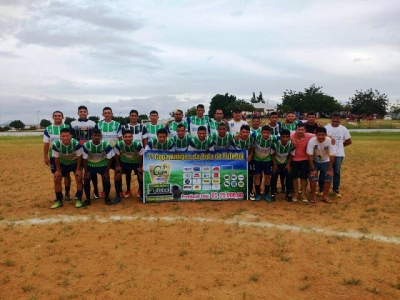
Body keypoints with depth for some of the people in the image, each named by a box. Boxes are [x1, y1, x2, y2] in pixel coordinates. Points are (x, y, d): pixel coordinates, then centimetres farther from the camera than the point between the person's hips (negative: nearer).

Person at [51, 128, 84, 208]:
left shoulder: (76, 143, -34)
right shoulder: (55, 144, -29)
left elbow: (79, 157, -21)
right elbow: (56, 158, -14)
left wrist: (78, 170, -16)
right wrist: (58, 170, -9)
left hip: (75, 162, -2)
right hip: (63, 163, 2)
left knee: (79, 179, -14)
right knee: (56, 180, -4)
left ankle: (79, 199, -1)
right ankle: (59, 201, 9)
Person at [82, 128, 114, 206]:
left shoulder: (106, 144, -24)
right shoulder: (86, 145, -22)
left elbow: (110, 159, -16)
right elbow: (84, 159, -11)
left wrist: (107, 172, -15)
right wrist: (86, 172, -11)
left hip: (103, 165, -1)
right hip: (90, 165, 1)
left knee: (106, 179, -15)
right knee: (86, 180, -11)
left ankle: (107, 198, 6)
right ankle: (88, 199, 8)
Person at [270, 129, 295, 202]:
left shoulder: (291, 144, -22)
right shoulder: (275, 143, -29)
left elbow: (291, 155, -4)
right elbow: (272, 154, -12)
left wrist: (288, 164, -6)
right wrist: (274, 164, -11)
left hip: (286, 163, 2)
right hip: (276, 163, -2)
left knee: (289, 177, -7)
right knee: (274, 177, -9)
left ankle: (288, 194, 9)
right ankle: (272, 194, 7)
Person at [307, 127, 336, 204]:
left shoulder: (330, 141, -26)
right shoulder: (311, 141, -28)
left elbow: (332, 156, -17)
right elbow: (310, 156, -21)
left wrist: (329, 169, -14)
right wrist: (312, 169, -20)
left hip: (326, 162, 1)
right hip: (314, 161, -1)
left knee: (328, 179, -5)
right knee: (313, 178, -14)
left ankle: (324, 196, 13)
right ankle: (313, 196, 4)